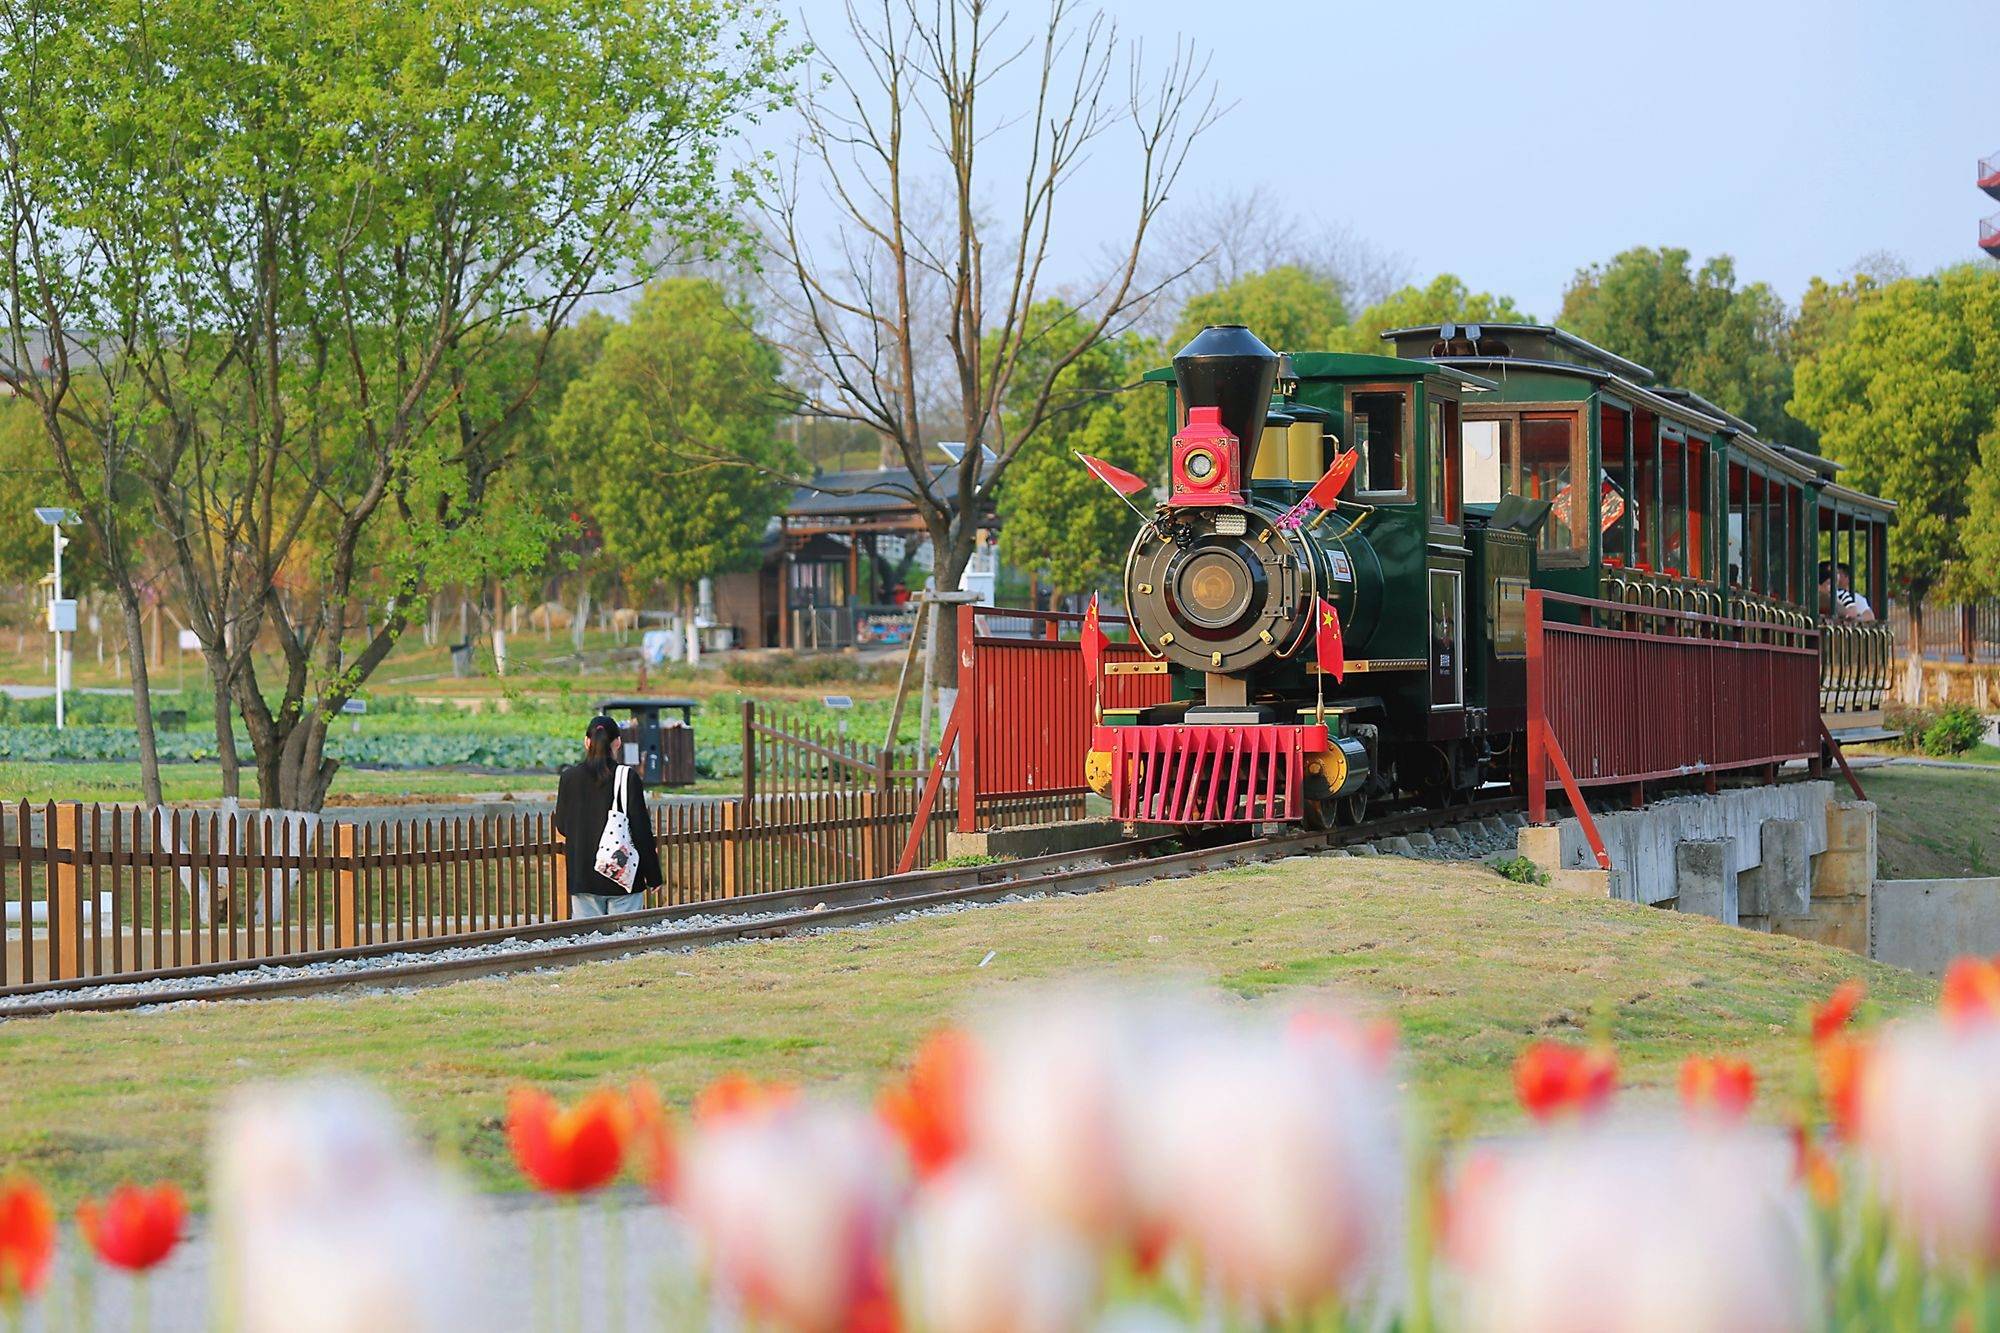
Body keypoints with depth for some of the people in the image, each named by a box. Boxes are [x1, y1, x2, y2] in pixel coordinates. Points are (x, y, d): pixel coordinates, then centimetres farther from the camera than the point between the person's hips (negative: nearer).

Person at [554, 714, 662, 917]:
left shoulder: (569, 777, 0)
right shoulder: (627, 776, -9)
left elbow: (561, 826, 10)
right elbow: (641, 828, -7)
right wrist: (653, 876, 0)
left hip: (583, 877, 2)